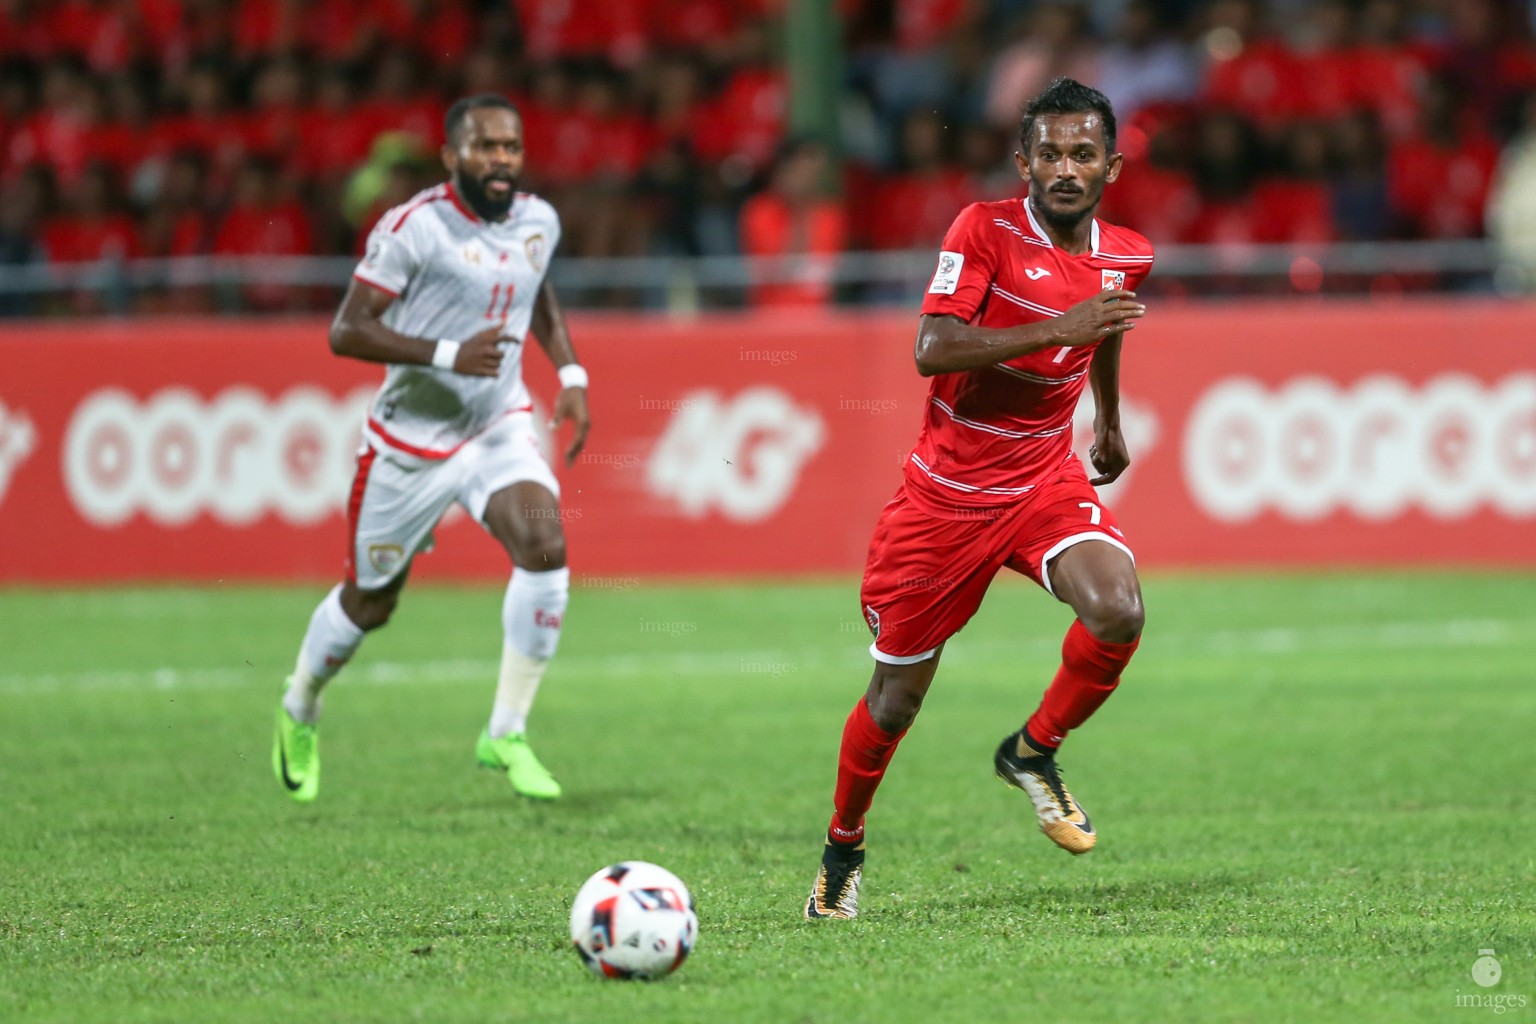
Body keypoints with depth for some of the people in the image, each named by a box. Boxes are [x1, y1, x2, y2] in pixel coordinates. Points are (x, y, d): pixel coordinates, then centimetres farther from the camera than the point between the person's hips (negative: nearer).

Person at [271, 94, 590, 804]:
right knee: (370, 603, 10)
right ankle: (299, 711, 41)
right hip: (411, 439, -4)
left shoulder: (539, 223, 0)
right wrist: (449, 356, -30)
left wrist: (569, 374, 9)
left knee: (545, 550, -22)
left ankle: (506, 734, -12)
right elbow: (346, 332, -21)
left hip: (500, 427, 4)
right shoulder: (415, 228, -19)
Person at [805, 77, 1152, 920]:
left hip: (1046, 480, 3)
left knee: (1118, 612, -27)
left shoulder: (1125, 258, 1)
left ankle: (1033, 752, 1)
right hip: (947, 493, -3)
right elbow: (931, 350, -27)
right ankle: (843, 848, 31)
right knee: (897, 698, 5)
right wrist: (1057, 329, -35)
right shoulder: (986, 231, -15)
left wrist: (1109, 422, 39)